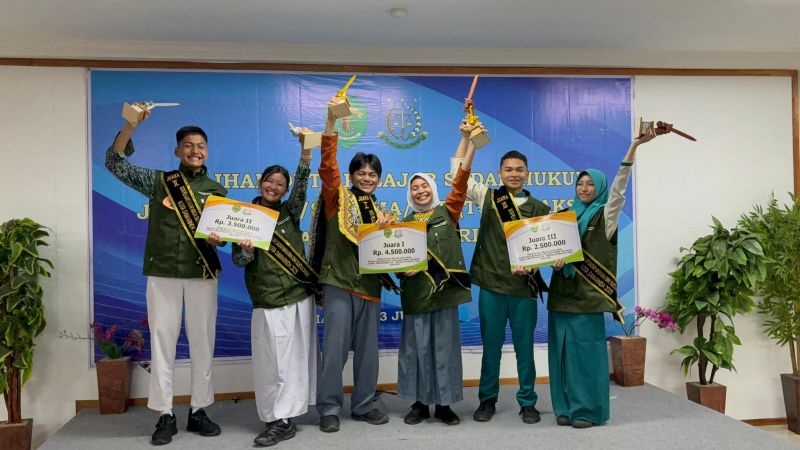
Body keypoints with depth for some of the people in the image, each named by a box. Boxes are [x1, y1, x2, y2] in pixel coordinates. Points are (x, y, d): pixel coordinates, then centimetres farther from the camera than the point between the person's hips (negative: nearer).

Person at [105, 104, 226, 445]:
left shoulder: (216, 190, 11)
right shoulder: (158, 181, 8)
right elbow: (115, 162, 2)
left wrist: (218, 238, -15)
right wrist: (131, 125, -10)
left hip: (202, 274, 1)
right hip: (162, 274, 0)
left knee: (202, 341, 4)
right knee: (162, 340, 1)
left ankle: (198, 411, 16)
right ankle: (165, 415, 11)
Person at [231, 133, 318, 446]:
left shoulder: (290, 212, 7)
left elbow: (301, 187, -10)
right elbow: (238, 261, -2)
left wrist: (306, 154, -22)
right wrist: (247, 250, -24)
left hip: (299, 296, 2)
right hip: (267, 301, -2)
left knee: (294, 358, 3)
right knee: (272, 362, -1)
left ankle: (283, 420, 10)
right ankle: (279, 418, 11)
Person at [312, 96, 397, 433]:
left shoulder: (380, 210, 16)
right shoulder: (338, 197, 1)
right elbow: (328, 165, -15)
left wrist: (386, 230, -4)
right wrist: (331, 121, -25)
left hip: (370, 283, 5)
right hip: (339, 281, -5)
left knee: (367, 348, 10)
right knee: (336, 347, -5)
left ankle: (364, 405, 22)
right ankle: (329, 408, 8)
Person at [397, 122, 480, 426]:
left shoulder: (448, 212, 6)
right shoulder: (406, 223, 10)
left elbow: (461, 178, -2)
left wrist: (468, 138, -7)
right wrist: (405, 267, -12)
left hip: (444, 287, -1)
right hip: (416, 291, 1)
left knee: (445, 344, 3)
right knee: (417, 345, 4)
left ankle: (444, 403, 13)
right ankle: (420, 402, 16)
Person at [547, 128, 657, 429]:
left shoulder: (604, 215, 2)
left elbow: (619, 186, -12)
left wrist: (635, 146, -22)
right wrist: (554, 260, -10)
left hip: (588, 291, -4)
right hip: (562, 290, 5)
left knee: (586, 349, -4)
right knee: (563, 349, 6)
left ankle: (590, 409, 6)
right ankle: (566, 407, 15)